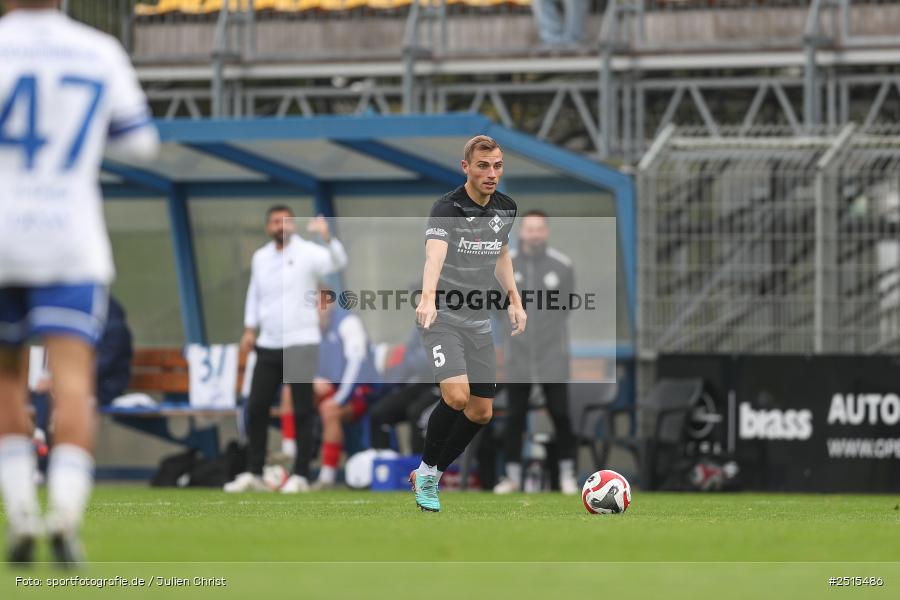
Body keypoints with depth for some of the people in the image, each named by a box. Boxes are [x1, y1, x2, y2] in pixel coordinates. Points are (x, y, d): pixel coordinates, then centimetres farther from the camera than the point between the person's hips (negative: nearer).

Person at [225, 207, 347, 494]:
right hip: (268, 345, 6)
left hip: (301, 343, -6)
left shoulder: (307, 252, -6)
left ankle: (300, 476, -1)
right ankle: (253, 474, 11)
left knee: (302, 411, -5)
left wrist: (326, 236, -41)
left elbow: (338, 262, -23)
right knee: (255, 409, 4)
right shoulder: (260, 258, 13)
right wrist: (250, 329, 14)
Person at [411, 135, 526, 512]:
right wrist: (428, 298, -55)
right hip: (442, 317, -7)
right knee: (456, 396, -25)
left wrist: (514, 300, 14)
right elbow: (434, 255, -37)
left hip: (479, 321, 7)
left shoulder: (506, 208, 4)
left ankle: (430, 476, 24)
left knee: (480, 412, 6)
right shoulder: (447, 210, -18)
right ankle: (426, 469, -3)